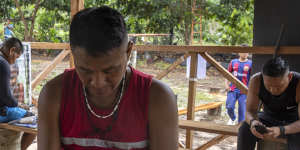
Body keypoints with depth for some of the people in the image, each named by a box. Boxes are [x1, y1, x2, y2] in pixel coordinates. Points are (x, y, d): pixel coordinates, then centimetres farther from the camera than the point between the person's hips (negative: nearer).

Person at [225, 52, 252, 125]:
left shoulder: (250, 63, 1)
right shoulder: (233, 62, 8)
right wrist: (226, 84, 4)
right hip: (232, 89, 2)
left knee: (242, 109, -1)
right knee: (229, 107, -4)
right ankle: (232, 119, 27)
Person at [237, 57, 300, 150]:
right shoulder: (256, 80, -26)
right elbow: (250, 111, -21)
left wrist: (281, 130, -51)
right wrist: (253, 122, -45)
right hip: (269, 118, 2)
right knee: (245, 129, -26)